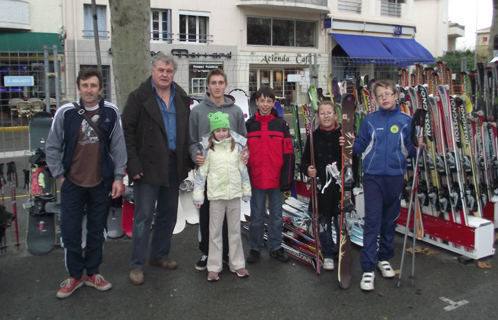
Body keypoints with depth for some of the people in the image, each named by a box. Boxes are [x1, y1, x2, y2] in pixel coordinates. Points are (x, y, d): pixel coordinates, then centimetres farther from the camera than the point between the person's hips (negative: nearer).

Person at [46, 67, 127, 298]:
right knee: (69, 231, 4)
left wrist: (118, 177, -3)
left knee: (97, 231, 12)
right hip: (72, 183, 0)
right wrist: (59, 176, -1)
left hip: (101, 183, 1)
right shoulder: (65, 112, -7)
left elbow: (118, 146, -1)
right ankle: (75, 275, 24)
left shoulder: (111, 112, -5)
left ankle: (92, 273, 30)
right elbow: (52, 147, 1)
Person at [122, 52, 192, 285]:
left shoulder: (181, 98, 10)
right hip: (149, 166, -5)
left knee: (168, 214, 15)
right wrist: (133, 164, -16)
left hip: (174, 165, 5)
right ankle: (136, 266, 11)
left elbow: (187, 132, 11)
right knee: (144, 217, 0)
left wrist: (190, 159, 2)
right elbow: (127, 131, -9)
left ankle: (160, 255, 31)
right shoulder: (139, 97, -4)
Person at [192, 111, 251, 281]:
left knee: (235, 230, 12)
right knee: (215, 231, 7)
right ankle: (213, 266, 16)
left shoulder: (236, 145, 2)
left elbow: (243, 169, 7)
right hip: (216, 194, -2)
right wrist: (198, 195, -4)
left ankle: (237, 264, 23)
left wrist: (247, 191, 8)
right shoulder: (208, 148, -4)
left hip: (234, 193, 2)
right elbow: (201, 172, -3)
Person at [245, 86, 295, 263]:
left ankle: (276, 247, 24)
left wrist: (287, 178, -5)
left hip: (276, 180, 0)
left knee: (276, 215, 11)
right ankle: (255, 248, 22)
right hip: (256, 180, 0)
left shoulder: (281, 124, 3)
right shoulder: (249, 125, 3)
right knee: (256, 216, 9)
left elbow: (288, 153, 0)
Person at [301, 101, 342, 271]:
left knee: (342, 224, 5)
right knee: (324, 224, 10)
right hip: (320, 187, 2)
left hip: (340, 187, -1)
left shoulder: (344, 135, -1)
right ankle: (328, 255, 26)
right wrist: (307, 169, -11)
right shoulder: (314, 136, 5)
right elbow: (304, 160, 7)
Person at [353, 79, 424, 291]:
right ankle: (368, 268, 0)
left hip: (395, 176, 2)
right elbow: (360, 146, 5)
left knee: (390, 220, 14)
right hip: (373, 176, -1)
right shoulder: (370, 120, 3)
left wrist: (418, 146, -16)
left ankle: (384, 258, 32)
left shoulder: (406, 121, 3)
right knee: (372, 221, -4)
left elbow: (410, 149, 3)